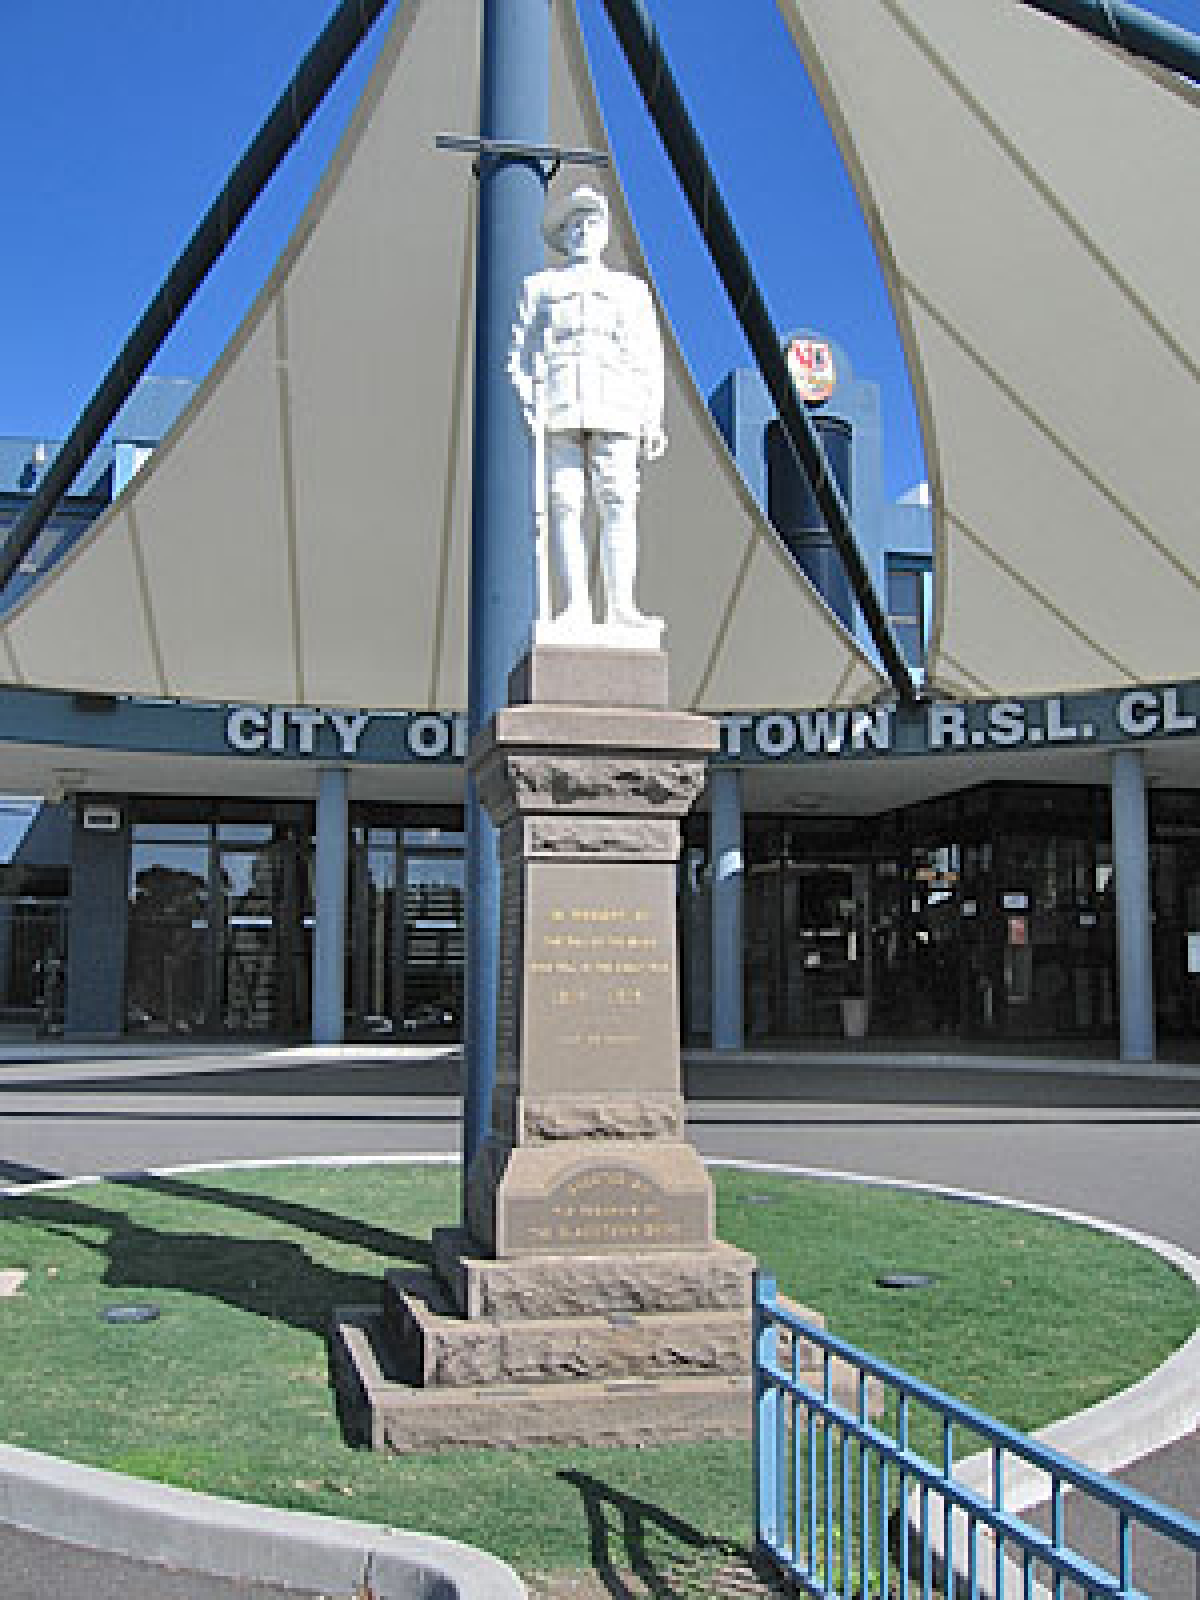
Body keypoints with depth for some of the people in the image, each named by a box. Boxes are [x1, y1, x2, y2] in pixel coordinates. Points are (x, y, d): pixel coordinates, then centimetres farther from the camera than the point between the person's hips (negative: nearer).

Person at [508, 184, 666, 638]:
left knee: (618, 504, -11)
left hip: (615, 412, 0)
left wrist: (652, 421, 6)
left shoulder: (630, 288, 23)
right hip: (557, 412, 0)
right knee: (564, 505, -8)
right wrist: (528, 402, -3)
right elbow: (522, 350, 14)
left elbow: (649, 359, 16)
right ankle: (576, 606, -7)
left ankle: (620, 606, -12)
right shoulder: (539, 286, 22)